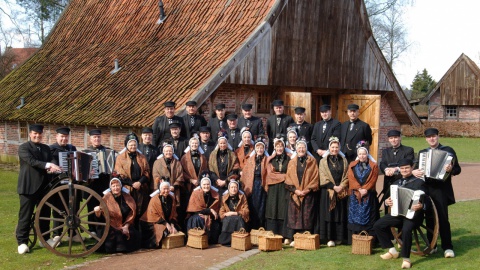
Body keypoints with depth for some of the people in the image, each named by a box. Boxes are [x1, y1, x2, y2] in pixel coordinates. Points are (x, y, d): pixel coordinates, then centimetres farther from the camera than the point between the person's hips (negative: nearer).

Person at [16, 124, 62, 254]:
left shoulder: (46, 148, 15)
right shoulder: (23, 147, -5)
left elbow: (50, 161, 9)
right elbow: (32, 161, -19)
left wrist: (52, 168, -16)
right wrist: (48, 165, -32)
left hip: (43, 186, 6)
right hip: (29, 186, -6)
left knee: (45, 213, 12)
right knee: (25, 214, -2)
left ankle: (45, 238, 25)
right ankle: (22, 242, 4)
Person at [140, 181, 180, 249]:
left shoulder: (171, 198, 6)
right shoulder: (154, 199, -9)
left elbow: (173, 214, 6)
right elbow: (154, 215, -14)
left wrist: (172, 225, -10)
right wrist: (166, 224, -21)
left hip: (168, 222, 6)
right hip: (154, 222, -5)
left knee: (175, 231, -17)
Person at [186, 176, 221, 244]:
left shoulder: (215, 194, -3)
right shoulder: (196, 193, -8)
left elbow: (217, 209, 0)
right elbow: (197, 209, -10)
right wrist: (210, 210, -18)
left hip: (210, 216, 2)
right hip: (198, 215, -2)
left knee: (216, 224, -28)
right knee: (198, 219, -35)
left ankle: (211, 242, -10)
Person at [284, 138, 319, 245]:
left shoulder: (312, 161, 5)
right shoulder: (292, 162, 11)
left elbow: (315, 177, 0)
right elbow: (288, 178, 6)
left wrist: (307, 190, -10)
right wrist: (295, 190, -8)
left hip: (308, 193, -1)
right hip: (294, 193, 2)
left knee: (307, 216, -3)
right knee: (294, 216, -2)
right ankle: (293, 239, 0)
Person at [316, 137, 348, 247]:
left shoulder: (343, 161, 10)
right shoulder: (323, 161, 4)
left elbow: (346, 176, 6)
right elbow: (323, 177, -4)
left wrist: (341, 186, -11)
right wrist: (333, 187, -13)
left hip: (341, 191, 2)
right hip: (328, 191, -2)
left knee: (340, 214, 3)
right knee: (329, 214, -3)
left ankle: (338, 237, 9)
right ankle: (329, 238, -2)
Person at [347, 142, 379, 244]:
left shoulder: (373, 166, 7)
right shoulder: (352, 165, 12)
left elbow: (373, 180, -2)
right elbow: (351, 179, 1)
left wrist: (365, 189, -15)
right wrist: (359, 189, -12)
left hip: (369, 196, -1)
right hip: (354, 196, 2)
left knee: (368, 219, -3)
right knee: (355, 218, -1)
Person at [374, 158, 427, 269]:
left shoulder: (419, 182, 0)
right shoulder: (396, 183, 18)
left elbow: (423, 201, -8)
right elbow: (390, 197, 18)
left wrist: (420, 206, -30)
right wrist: (387, 201, -6)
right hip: (397, 212, 7)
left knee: (406, 229, -36)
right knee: (377, 225, -5)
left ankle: (406, 259, -20)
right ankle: (392, 251, 9)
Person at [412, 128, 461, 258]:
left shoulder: (448, 150, 2)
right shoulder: (422, 153, 15)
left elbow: (457, 169, -3)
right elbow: (416, 167, 9)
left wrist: (450, 169, -24)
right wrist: (414, 172, -14)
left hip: (441, 190, -4)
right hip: (426, 189, 4)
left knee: (443, 218, -7)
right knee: (429, 218, 8)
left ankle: (447, 247, -1)